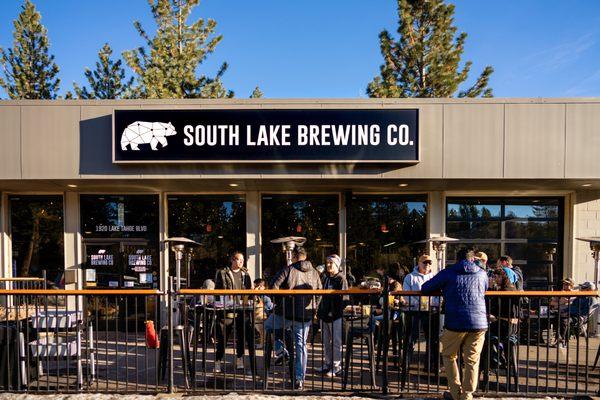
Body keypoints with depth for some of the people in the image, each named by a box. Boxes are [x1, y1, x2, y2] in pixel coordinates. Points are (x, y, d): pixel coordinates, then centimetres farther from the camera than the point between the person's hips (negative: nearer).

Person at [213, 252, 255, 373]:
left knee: (241, 336, 9)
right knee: (222, 336, 2)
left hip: (242, 310, 4)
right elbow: (217, 291, 0)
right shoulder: (222, 273, 2)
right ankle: (218, 361, 12)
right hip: (226, 310, -4)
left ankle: (239, 361, 21)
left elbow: (250, 291, 18)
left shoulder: (245, 274, 14)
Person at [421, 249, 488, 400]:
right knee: (472, 361, 12)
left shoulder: (448, 273, 3)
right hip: (479, 323, 3)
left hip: (455, 323, -2)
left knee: (449, 356, 17)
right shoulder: (482, 274, 12)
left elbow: (425, 289, 8)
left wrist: (443, 289, 24)